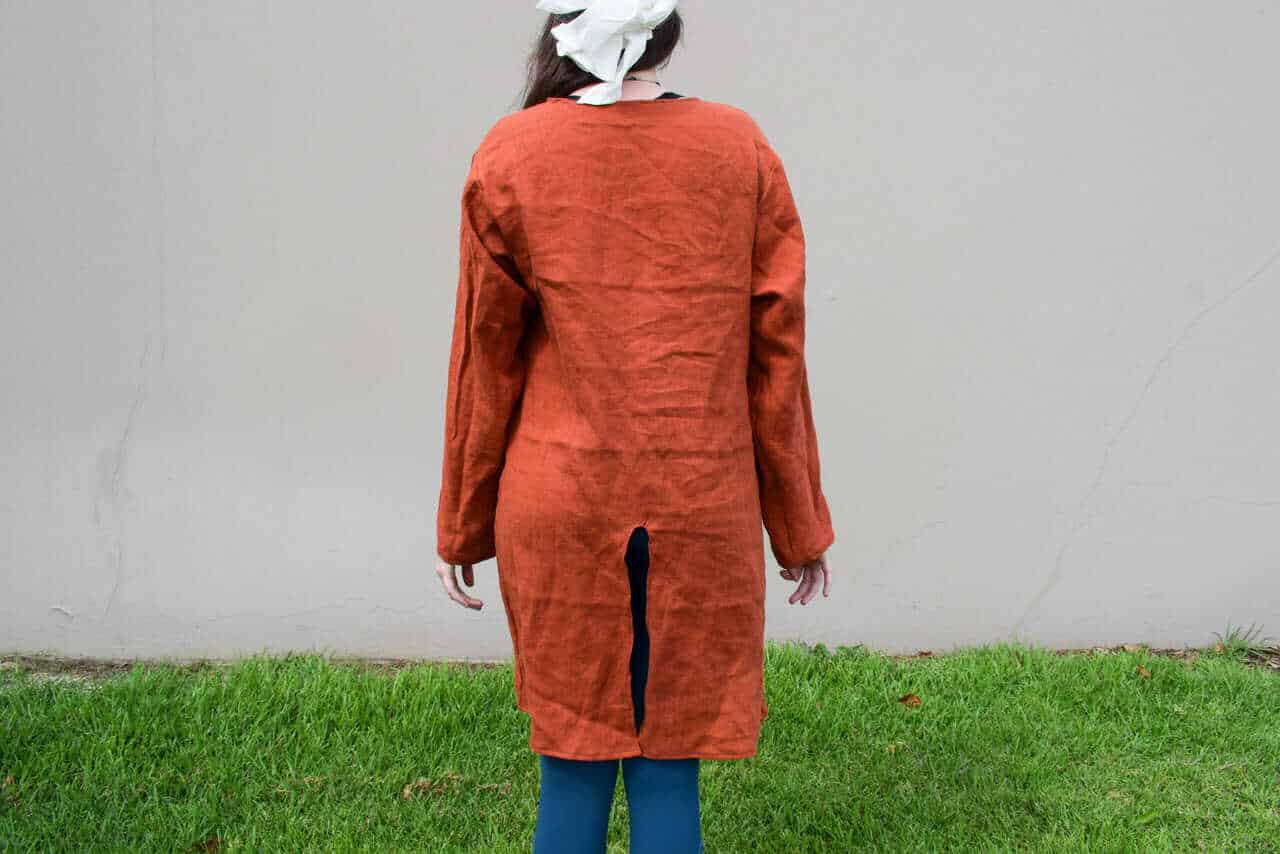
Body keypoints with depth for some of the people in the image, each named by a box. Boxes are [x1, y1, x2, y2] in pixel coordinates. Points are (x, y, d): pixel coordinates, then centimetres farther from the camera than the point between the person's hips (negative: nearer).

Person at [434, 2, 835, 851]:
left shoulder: (510, 156, -4)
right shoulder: (742, 150, -1)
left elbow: (486, 359, 1)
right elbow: (776, 353, 1)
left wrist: (463, 525, 12)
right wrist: (801, 526, 10)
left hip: (559, 503, 0)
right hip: (703, 509, 1)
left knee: (573, 767, 12)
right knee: (668, 770, 10)